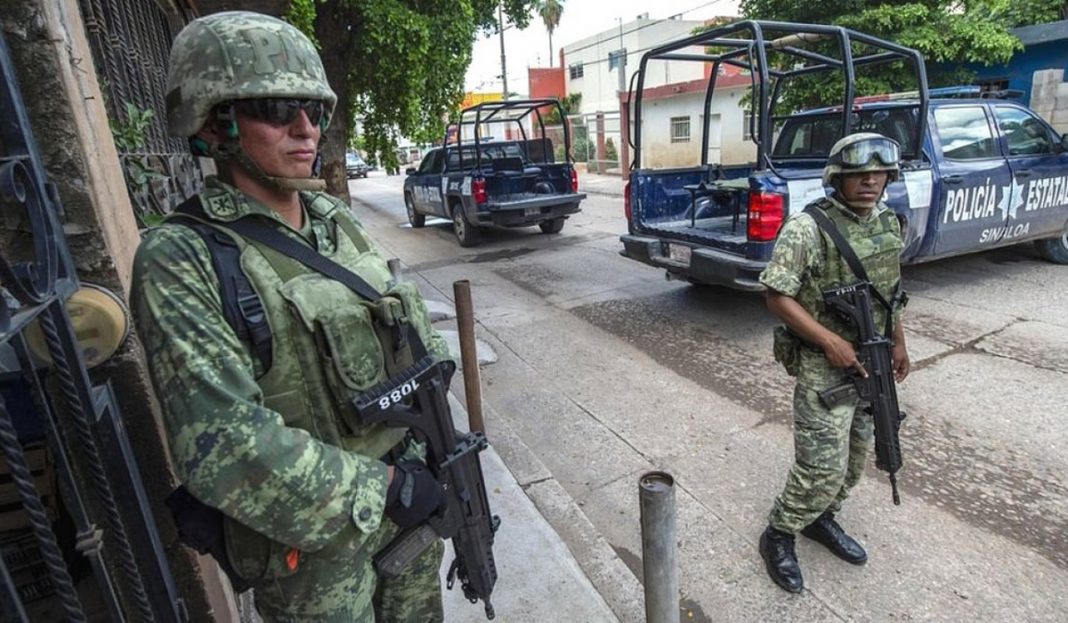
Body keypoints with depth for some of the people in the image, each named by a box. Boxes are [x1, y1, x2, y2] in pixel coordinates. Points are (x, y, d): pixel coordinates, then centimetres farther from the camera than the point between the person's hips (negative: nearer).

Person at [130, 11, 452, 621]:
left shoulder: (340, 221, 1)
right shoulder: (180, 259, -17)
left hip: (410, 483, 6)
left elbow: (415, 327, 7)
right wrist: (382, 489, -20)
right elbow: (223, 444, -23)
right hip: (311, 537, -5)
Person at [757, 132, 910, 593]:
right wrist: (830, 341, -22)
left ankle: (821, 518, 40)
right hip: (824, 367, -7)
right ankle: (779, 535, 18)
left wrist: (898, 343, 17)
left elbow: (890, 289, 18)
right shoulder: (807, 228, -18)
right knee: (823, 467, -4)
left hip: (871, 364, 8)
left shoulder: (889, 222, 5)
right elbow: (777, 296, -18)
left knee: (854, 456, 19)